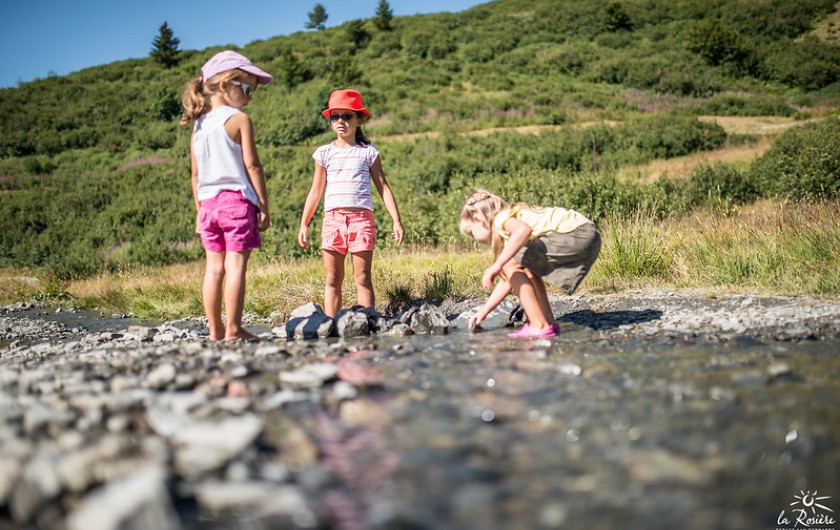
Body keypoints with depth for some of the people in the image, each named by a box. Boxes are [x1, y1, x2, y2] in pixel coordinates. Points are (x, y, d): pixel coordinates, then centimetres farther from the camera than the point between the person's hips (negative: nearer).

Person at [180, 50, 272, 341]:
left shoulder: (198, 126, 12)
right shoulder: (239, 120, -5)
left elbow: (196, 174, 14)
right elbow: (252, 166, -9)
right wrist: (264, 206, -5)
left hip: (209, 203, 6)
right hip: (238, 200, -6)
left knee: (214, 268, 9)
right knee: (236, 265, -4)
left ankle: (215, 330, 13)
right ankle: (233, 330, -3)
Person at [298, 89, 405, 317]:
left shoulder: (368, 152, 6)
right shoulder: (324, 153, 11)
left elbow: (383, 187, 6)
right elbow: (316, 191, 15)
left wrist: (396, 221, 0)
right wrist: (304, 224, 12)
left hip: (361, 218, -2)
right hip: (332, 218, 2)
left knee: (362, 277, -1)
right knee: (332, 278, 3)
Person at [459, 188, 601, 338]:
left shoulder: (500, 219, -2)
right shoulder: (509, 235, 26)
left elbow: (524, 230, -27)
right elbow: (509, 279, 29)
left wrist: (497, 265, -24)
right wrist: (483, 311, 31)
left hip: (574, 233, -11)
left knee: (510, 265, -6)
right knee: (527, 271, 27)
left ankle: (539, 326, -6)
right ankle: (548, 322, 22)